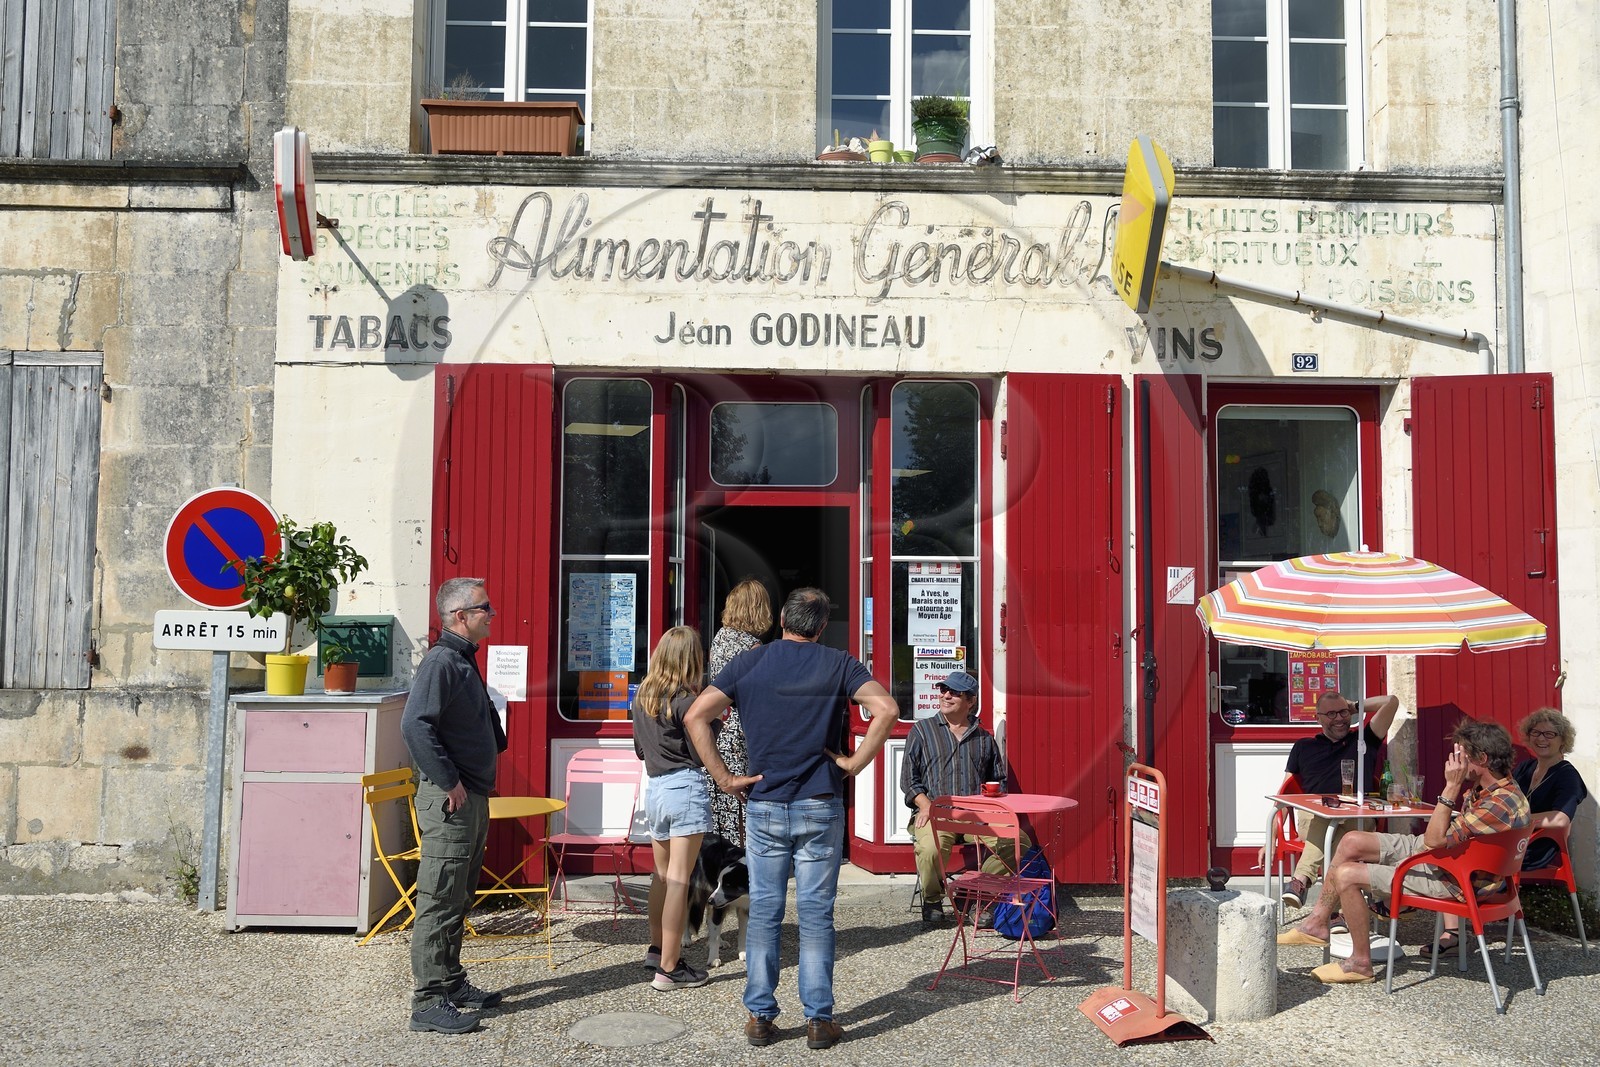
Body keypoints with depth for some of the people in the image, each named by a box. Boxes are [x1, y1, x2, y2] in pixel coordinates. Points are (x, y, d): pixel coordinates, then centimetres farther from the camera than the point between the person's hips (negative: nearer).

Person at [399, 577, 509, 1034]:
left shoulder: (465, 661, 15)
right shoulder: (440, 661, -16)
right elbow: (414, 725, -27)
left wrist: (495, 748, 21)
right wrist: (450, 783, -22)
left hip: (473, 799, 10)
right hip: (450, 802, -10)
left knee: (459, 900, 18)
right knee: (439, 903, -4)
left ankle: (452, 983, 28)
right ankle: (429, 1002, 2)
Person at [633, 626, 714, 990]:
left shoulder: (642, 697, 9)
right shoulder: (685, 701, -13)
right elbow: (702, 754, -11)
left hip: (654, 788, 7)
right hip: (686, 788, -7)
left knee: (662, 874, 21)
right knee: (678, 879, -4)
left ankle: (657, 948, 34)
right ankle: (669, 968, -1)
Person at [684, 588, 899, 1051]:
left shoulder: (749, 662, 2)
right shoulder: (840, 665, -1)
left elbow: (696, 716, -5)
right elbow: (886, 709, -15)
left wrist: (723, 778, -2)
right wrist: (856, 762, -7)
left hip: (764, 806, 1)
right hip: (821, 808, -1)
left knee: (764, 912, 9)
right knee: (816, 914, 5)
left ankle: (760, 1017, 14)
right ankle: (819, 1020, 10)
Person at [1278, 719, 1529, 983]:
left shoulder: (1502, 803, -31)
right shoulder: (1482, 786, -1)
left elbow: (1435, 840, -30)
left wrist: (1452, 786, -29)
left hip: (1452, 880, -10)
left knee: (1346, 875, -16)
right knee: (1352, 842, 6)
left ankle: (1360, 963, 0)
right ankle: (1317, 923, 14)